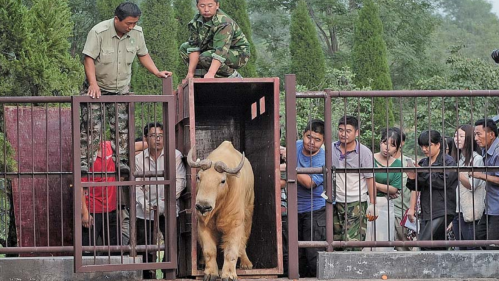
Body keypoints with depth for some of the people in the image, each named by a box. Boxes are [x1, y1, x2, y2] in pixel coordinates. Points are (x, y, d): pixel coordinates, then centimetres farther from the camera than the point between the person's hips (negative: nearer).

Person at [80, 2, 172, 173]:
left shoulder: (137, 33, -5)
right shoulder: (99, 32, -21)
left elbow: (143, 55, 10)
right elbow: (89, 59, -21)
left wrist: (157, 72, -2)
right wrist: (93, 84, -31)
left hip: (121, 88, 4)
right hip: (97, 87, -4)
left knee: (121, 127, 2)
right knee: (91, 126, -9)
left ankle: (121, 162, 7)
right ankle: (84, 162, -5)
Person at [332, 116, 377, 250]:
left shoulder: (364, 152, -4)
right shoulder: (331, 149, 6)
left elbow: (370, 179, -3)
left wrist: (372, 204, -6)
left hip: (355, 204, -4)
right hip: (334, 203, 4)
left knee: (352, 242, -13)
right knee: (334, 241, 6)